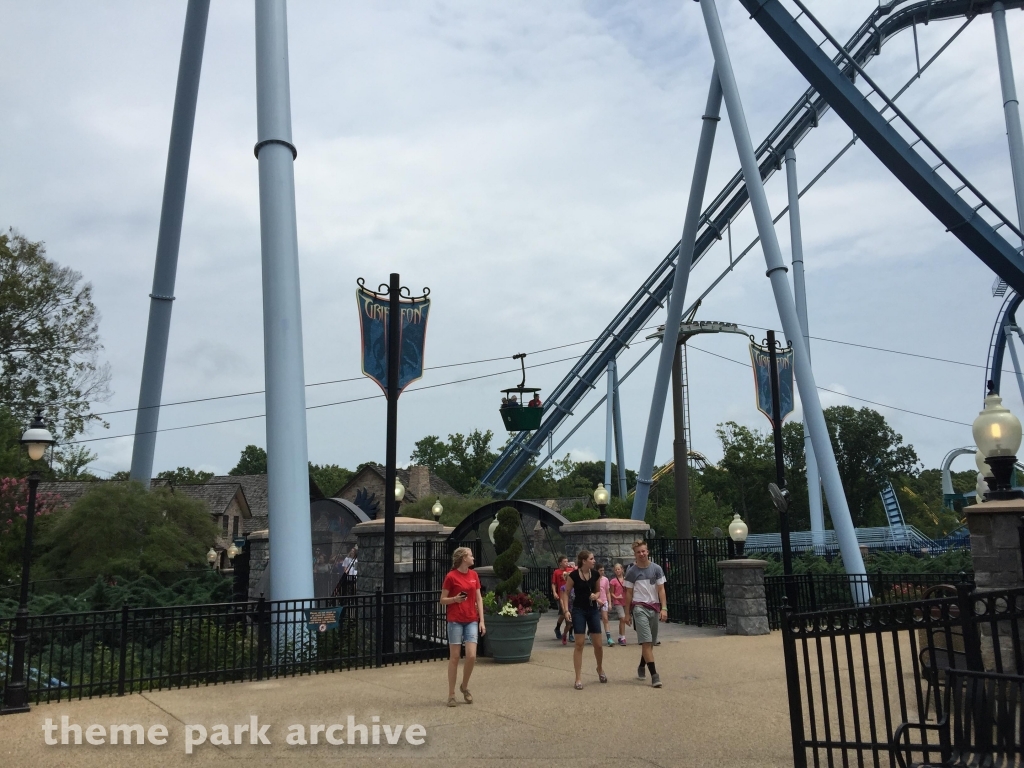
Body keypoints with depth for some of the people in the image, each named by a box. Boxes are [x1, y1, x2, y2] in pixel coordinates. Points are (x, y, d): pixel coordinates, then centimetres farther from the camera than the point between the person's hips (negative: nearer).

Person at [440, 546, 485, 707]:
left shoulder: (474, 575, 8)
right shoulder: (451, 576, -8)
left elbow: (479, 599, 10)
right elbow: (442, 600, -2)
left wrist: (482, 621, 5)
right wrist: (455, 599, -22)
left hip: (471, 620, 4)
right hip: (455, 621, -4)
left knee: (471, 656, -5)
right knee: (454, 658, 0)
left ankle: (465, 686, 19)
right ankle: (451, 694, 12)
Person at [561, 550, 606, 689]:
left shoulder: (595, 574, -1)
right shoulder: (574, 575, -13)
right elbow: (566, 592, -5)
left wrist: (596, 596, -9)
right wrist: (566, 610, -13)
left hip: (593, 611, 4)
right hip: (579, 611, -4)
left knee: (598, 644, 5)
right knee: (579, 643, -5)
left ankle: (600, 669, 34)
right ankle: (578, 678, 4)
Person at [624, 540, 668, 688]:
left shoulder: (656, 569, 3)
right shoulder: (631, 572, 0)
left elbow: (661, 590, 2)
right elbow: (628, 593, 5)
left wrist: (664, 608, -9)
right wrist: (627, 613, 4)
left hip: (654, 607, 3)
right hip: (639, 608, -3)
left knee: (650, 642, 11)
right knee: (646, 641, -11)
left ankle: (641, 667, 34)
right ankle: (654, 675, -13)